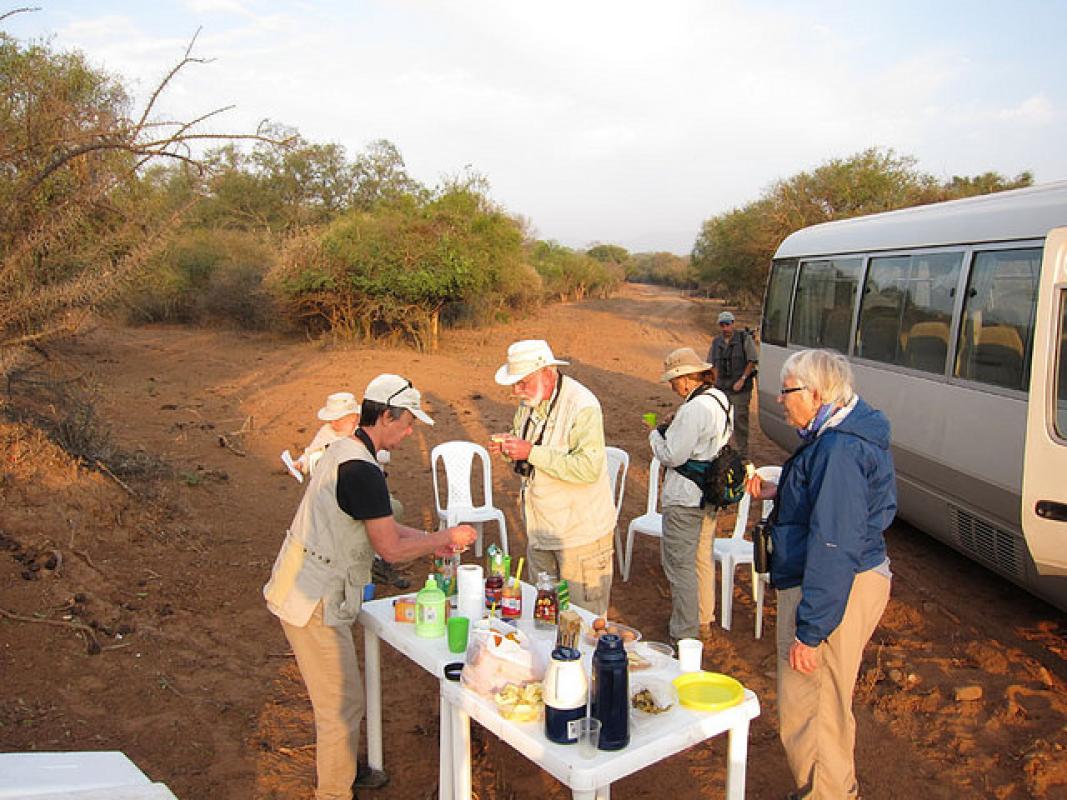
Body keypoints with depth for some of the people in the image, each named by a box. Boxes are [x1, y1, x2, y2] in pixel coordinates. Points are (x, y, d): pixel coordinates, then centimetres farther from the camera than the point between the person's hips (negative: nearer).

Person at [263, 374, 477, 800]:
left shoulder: (342, 451, 8)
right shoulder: (362, 470, -24)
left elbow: (379, 525, 17)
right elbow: (390, 548, -22)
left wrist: (434, 539, 12)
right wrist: (446, 537, -9)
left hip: (305, 588, 10)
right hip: (313, 603, -10)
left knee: (336, 694, 24)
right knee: (343, 702, 3)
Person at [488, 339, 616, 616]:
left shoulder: (583, 406, -21)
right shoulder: (529, 401, 4)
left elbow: (588, 468, -29)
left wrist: (531, 452, -30)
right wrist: (508, 444, -5)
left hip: (582, 531, -7)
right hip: (540, 529, 8)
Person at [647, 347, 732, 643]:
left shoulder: (694, 408, -24)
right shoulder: (719, 399, 6)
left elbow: (672, 456, -22)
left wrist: (655, 435, -5)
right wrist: (674, 430, 9)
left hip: (685, 499, -10)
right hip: (710, 495, 10)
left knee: (680, 565, 1)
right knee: (703, 558, 22)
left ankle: (685, 634, 9)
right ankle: (704, 619, 37)